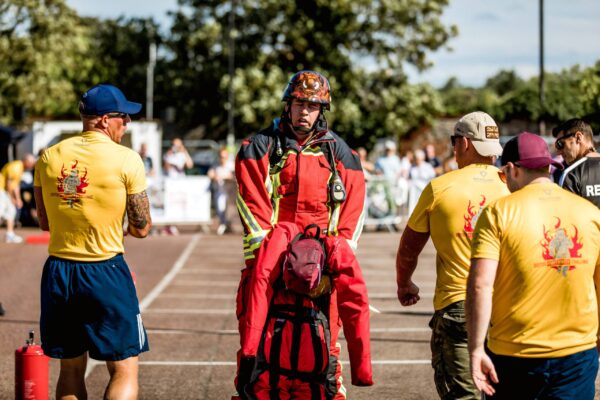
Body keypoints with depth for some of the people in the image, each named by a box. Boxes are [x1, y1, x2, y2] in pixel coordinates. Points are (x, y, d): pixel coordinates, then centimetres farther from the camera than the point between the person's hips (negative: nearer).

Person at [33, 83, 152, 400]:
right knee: (124, 371, 3)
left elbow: (45, 222, 13)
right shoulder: (126, 160, -9)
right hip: (106, 272, -5)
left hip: (57, 271, 5)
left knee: (70, 370, 15)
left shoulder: (49, 157, 5)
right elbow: (141, 228, -5)